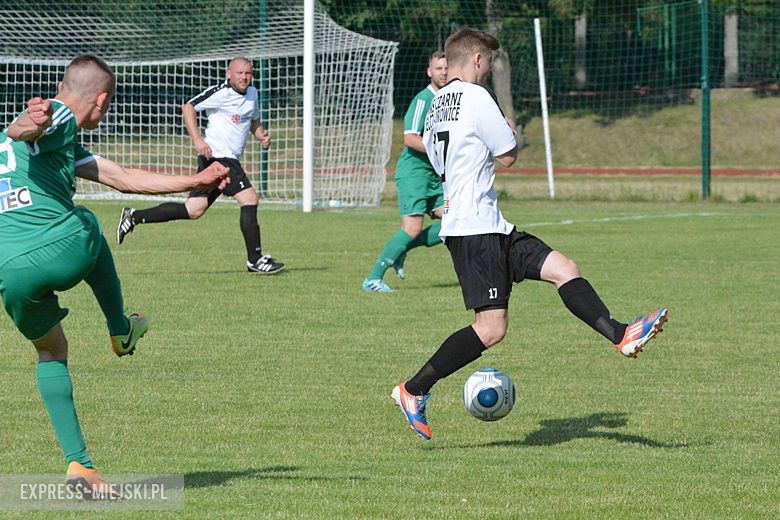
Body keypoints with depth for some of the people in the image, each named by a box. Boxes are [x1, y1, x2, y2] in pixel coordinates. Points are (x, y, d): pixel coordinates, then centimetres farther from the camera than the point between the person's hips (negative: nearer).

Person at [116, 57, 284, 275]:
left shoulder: (252, 93, 15)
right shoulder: (221, 93, -11)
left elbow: (254, 121, 29)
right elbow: (189, 107, -8)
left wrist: (261, 135, 7)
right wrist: (197, 140, -18)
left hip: (230, 159, 9)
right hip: (216, 156, -9)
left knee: (193, 210, 7)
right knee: (249, 199, -14)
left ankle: (134, 216, 15)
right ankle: (255, 260, -8)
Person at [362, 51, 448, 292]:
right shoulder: (423, 99, -13)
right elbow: (410, 138, -22)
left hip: (434, 174, 8)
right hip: (413, 171, -8)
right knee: (412, 228, -17)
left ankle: (401, 250, 10)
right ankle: (374, 278, -8)